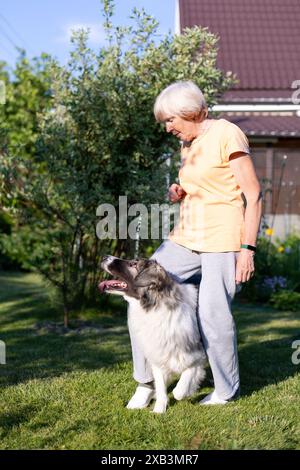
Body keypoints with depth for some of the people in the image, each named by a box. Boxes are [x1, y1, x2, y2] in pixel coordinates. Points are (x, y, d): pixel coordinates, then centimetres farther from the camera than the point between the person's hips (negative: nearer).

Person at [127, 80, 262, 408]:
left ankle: (227, 390, 12)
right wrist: (180, 193, 3)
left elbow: (253, 195, -12)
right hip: (187, 236, 8)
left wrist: (248, 248, -17)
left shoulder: (227, 135, -10)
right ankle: (146, 382, 9)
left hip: (223, 240, -8)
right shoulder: (188, 145, 14)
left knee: (212, 314, -11)